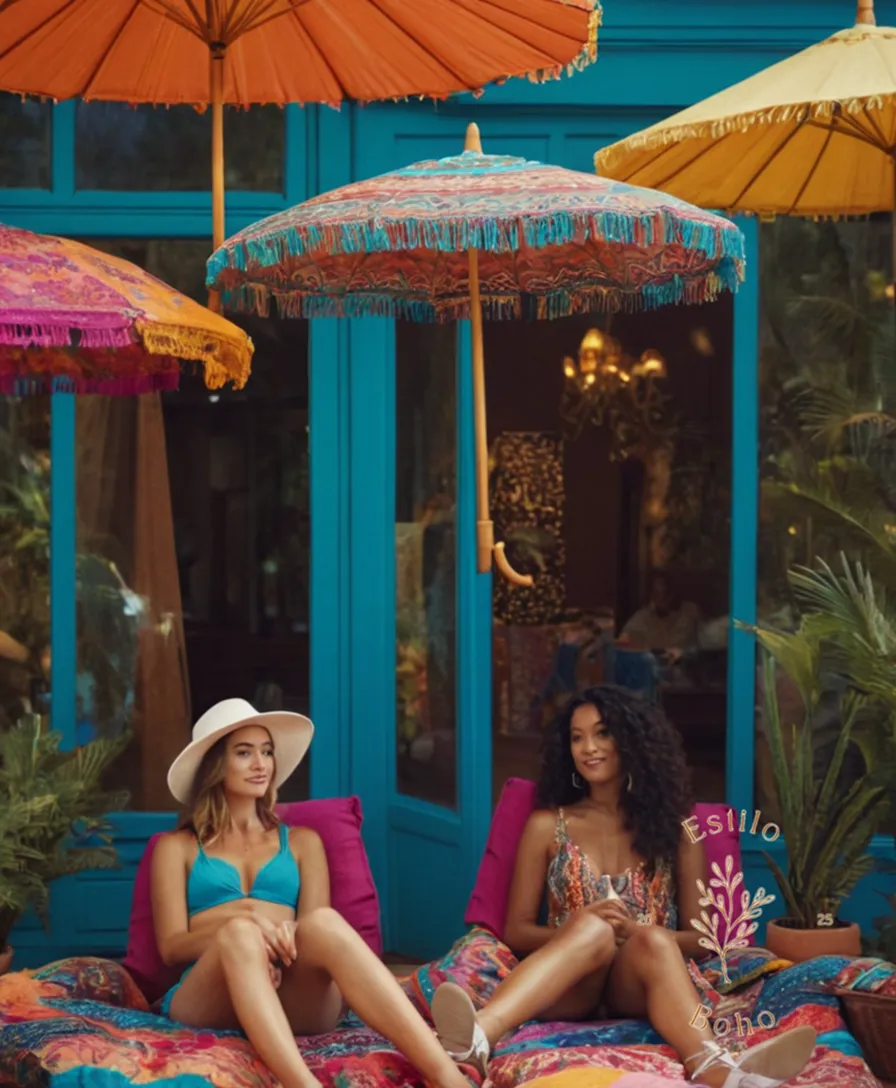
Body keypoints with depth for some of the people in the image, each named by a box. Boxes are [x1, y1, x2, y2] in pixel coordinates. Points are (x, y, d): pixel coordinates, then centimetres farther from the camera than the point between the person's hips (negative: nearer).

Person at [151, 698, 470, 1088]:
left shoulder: (302, 841, 26)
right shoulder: (177, 847, 21)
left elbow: (320, 933, 12)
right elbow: (171, 946, 7)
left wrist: (285, 938, -14)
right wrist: (244, 923, -13)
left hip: (295, 999, 1)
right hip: (207, 1001, -1)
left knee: (323, 922, -33)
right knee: (239, 934, -36)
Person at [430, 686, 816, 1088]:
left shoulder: (674, 828, 15)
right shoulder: (547, 825, 14)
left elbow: (701, 938, 11)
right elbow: (516, 931, 10)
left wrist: (634, 931, -10)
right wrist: (578, 926, -11)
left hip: (638, 987, 1)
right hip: (567, 991, -1)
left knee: (653, 941, -35)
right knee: (592, 929, -36)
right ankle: (478, 1034, -68)